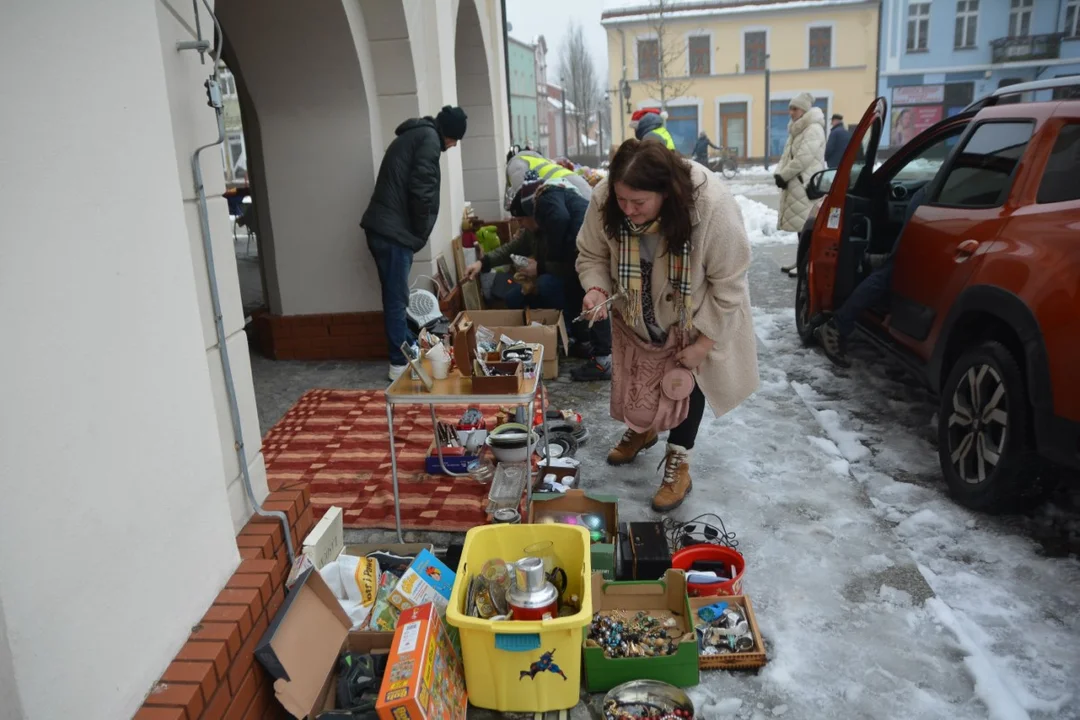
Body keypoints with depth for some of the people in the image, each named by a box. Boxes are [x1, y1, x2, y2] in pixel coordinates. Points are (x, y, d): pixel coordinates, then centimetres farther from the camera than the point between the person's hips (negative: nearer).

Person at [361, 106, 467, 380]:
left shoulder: (412, 135, 25)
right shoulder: (429, 138, -5)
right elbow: (421, 190, -16)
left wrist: (415, 232, 15)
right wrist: (420, 232, -4)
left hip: (382, 227, 10)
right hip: (395, 231, -10)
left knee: (395, 297, 15)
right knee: (397, 299, -4)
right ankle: (400, 363, 3)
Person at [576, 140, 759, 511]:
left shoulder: (712, 205, -39)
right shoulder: (604, 198, -30)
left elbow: (729, 284, -27)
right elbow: (591, 254, -12)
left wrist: (704, 342, -22)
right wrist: (596, 288, -32)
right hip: (639, 311, 3)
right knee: (637, 372, 19)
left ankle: (678, 462, 27)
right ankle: (642, 428, 48)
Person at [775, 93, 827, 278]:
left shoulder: (813, 129, -13)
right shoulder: (796, 130, 19)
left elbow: (803, 159, -20)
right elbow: (787, 155, 16)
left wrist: (783, 176, -13)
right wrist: (779, 173, -2)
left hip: (807, 184, -10)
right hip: (796, 184, 10)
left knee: (806, 224, -8)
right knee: (801, 224, 13)